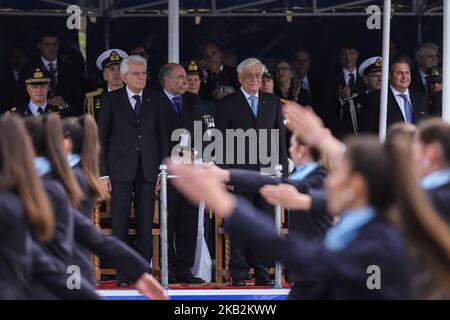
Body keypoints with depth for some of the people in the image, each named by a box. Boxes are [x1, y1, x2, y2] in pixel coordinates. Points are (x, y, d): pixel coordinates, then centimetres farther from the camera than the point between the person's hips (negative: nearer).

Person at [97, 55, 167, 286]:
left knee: (146, 225, 0)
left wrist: (161, 170, 2)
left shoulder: (154, 101, 9)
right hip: (120, 170, -2)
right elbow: (101, 138, 3)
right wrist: (103, 173, -3)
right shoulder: (111, 101, 4)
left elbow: (161, 137, 11)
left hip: (147, 171, 2)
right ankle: (123, 274, 3)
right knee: (120, 224, -2)